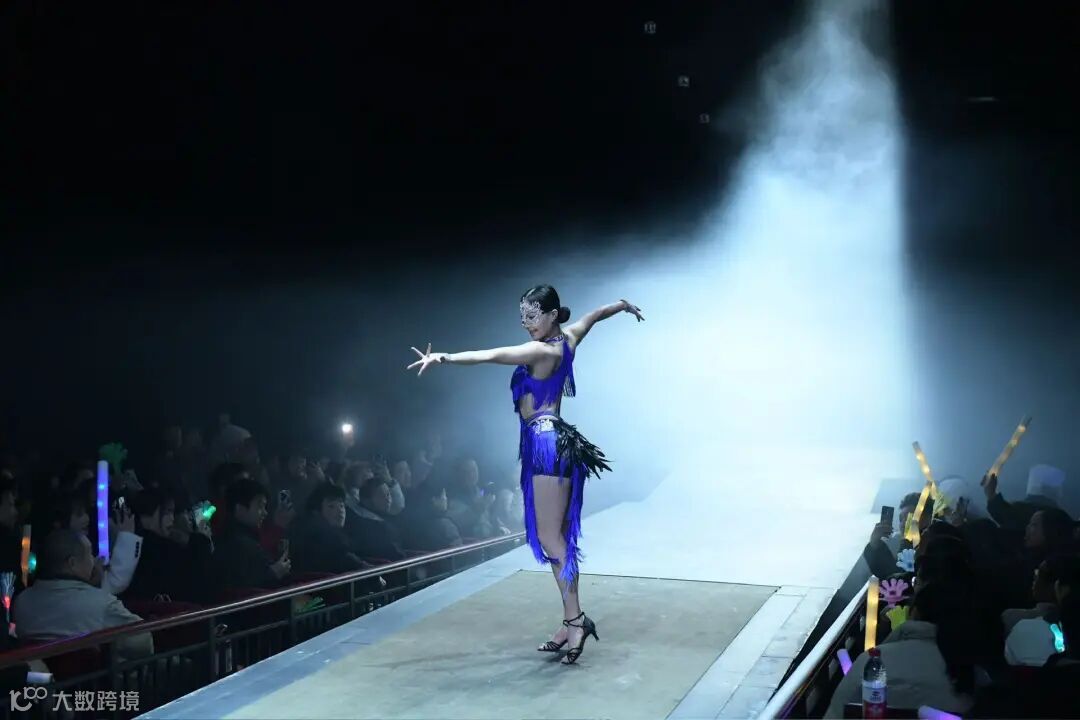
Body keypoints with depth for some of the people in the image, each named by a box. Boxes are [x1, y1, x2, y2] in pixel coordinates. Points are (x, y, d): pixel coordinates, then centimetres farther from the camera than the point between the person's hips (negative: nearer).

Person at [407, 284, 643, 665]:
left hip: (548, 445, -10)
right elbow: (597, 313, 30)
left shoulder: (542, 351, -16)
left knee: (550, 538, -7)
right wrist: (625, 305, 49)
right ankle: (571, 622, 14)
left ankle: (575, 618, -5)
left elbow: (490, 355, -27)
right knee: (557, 537, 10)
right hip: (552, 443, 10)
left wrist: (443, 358, -33)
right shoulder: (568, 338, 10)